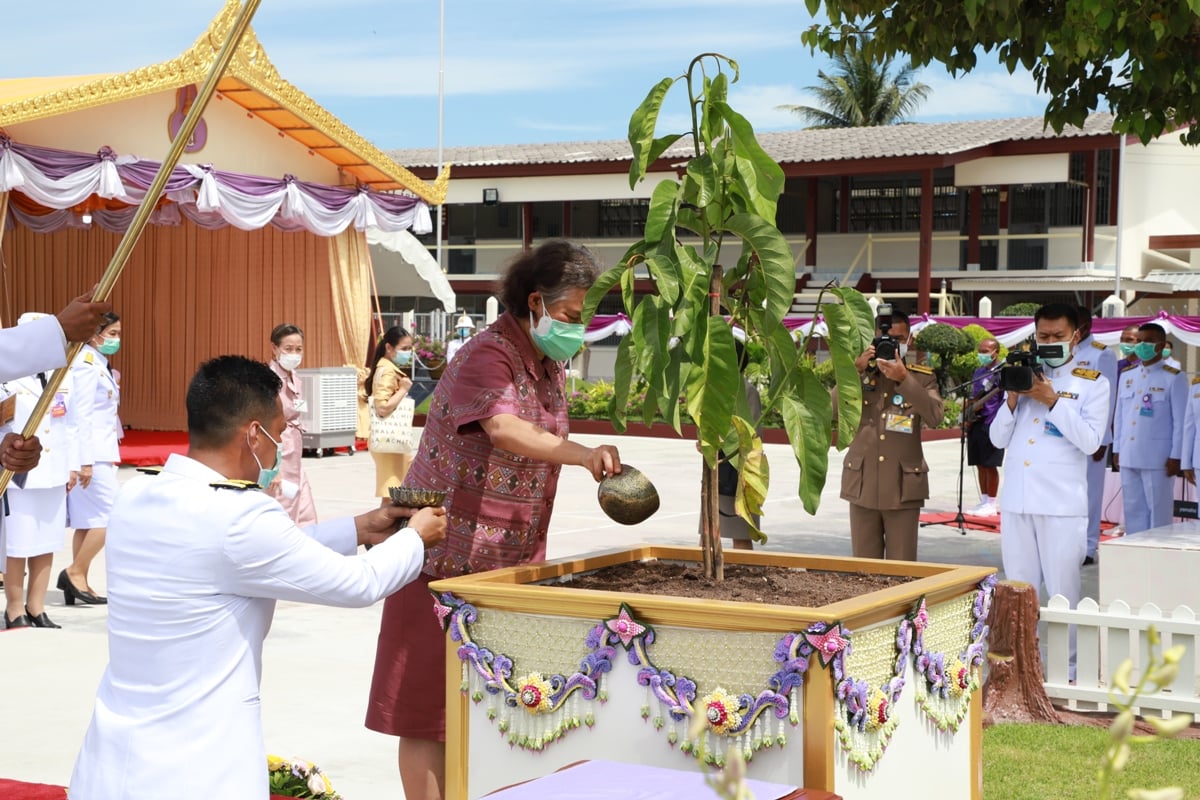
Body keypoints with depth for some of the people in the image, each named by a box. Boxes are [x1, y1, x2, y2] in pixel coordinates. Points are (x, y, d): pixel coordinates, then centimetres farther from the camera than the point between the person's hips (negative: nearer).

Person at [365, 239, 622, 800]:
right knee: (430, 710, -1)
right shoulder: (490, 354, -15)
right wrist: (582, 454, -49)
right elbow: (503, 429, -35)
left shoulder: (550, 364, 12)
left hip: (511, 560, 8)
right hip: (450, 557, -8)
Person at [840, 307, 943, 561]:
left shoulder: (922, 378, 3)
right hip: (863, 485, 2)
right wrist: (857, 370, -15)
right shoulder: (860, 372, 9)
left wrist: (903, 379, -22)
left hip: (903, 487, -2)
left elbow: (935, 416, -15)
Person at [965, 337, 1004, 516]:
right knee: (980, 465, 10)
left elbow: (1005, 400, -10)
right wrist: (968, 416, 12)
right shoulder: (978, 372, 18)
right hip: (976, 424, 8)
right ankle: (984, 502, 17)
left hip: (991, 424, -8)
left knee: (990, 465, -5)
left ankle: (991, 505, 1)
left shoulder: (1001, 372, -6)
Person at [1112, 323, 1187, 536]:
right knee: (1133, 510, 8)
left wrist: (1175, 457, -8)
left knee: (1158, 510, 0)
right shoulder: (1127, 375, 12)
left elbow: (1180, 421, -4)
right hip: (1128, 457, 5)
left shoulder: (1174, 378, -3)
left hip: (1157, 459, -5)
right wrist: (1117, 450, 11)